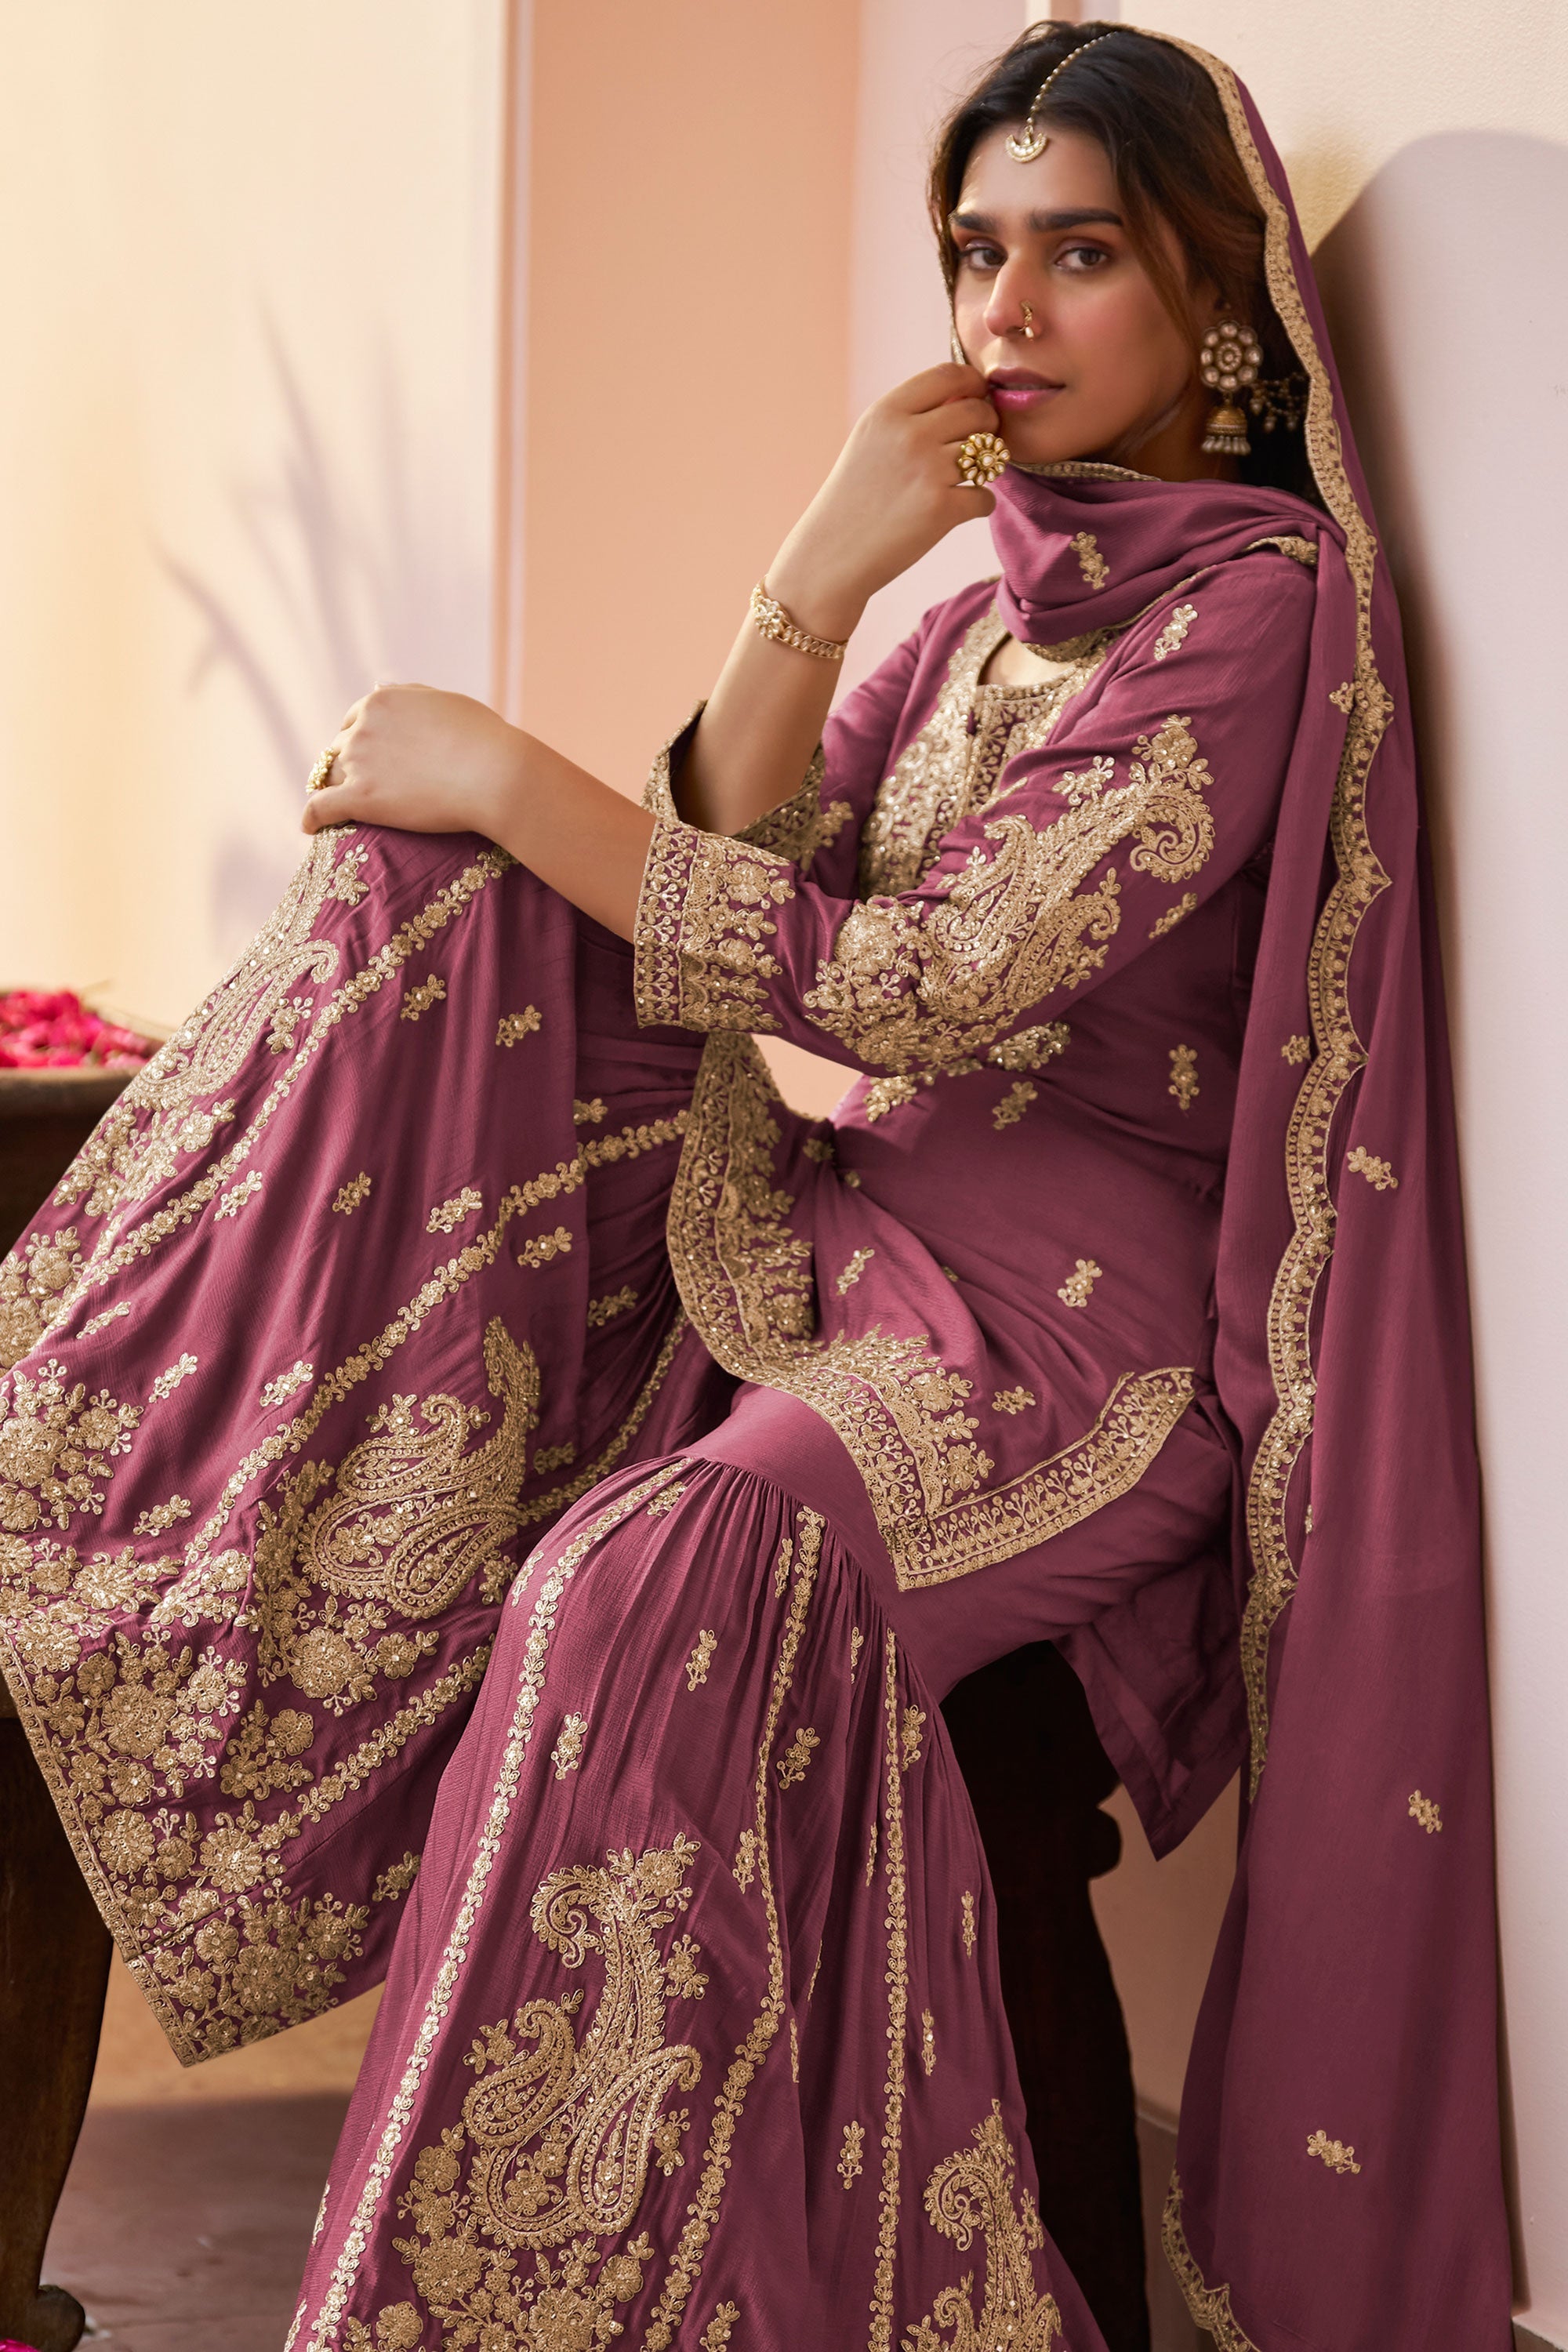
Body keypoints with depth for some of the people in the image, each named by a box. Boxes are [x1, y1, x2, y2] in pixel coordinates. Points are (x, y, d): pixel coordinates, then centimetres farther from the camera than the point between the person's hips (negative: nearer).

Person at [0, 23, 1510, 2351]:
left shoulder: (1264, 601, -10)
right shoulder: (1006, 584, 15)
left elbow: (912, 985, -20)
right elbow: (731, 868, 4)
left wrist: (512, 781, -14)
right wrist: (824, 570, -9)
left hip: (1096, 1312, -8)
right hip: (861, 1223, 8)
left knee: (661, 1572, -37)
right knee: (429, 860, -8)